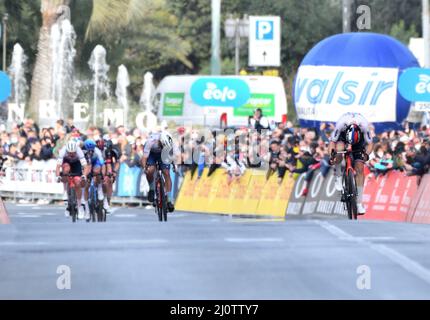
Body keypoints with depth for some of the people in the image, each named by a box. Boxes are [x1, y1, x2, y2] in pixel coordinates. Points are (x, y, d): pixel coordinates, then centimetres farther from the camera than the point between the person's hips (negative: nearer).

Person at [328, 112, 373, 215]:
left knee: (359, 168, -12)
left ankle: (359, 203, -7)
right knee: (339, 149, -36)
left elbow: (370, 144, -24)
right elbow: (332, 142, -30)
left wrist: (366, 154, -43)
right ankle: (338, 177, -11)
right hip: (342, 136, 0)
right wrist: (331, 156, -48)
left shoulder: (364, 125, -37)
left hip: (359, 139, 0)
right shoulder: (341, 124, -39)